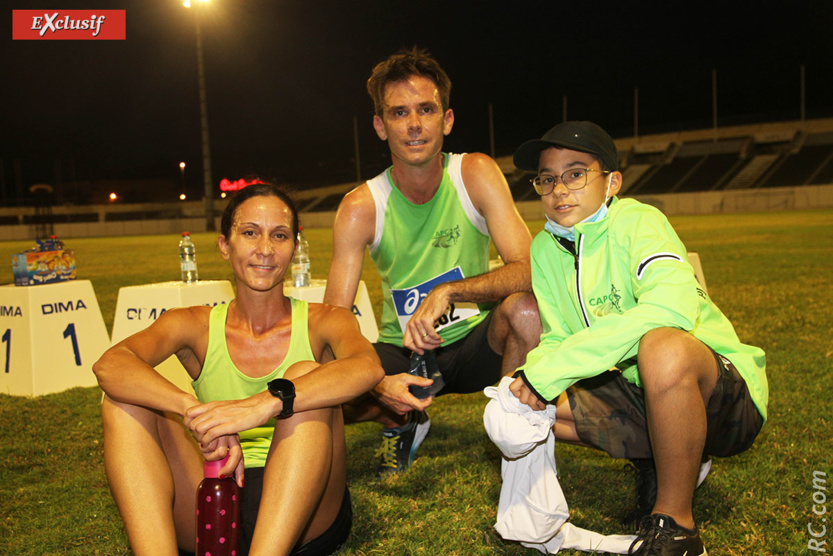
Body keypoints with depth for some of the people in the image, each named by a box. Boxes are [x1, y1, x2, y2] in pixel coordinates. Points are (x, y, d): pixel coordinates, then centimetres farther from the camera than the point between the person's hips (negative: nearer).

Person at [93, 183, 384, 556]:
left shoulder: (320, 322, 1)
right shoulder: (195, 326, 5)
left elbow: (368, 367, -24)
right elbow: (109, 365, -16)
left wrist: (269, 402, -40)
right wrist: (195, 411, -35)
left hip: (304, 516, -2)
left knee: (306, 376, -25)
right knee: (125, 399, -12)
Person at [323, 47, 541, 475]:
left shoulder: (475, 175, -13)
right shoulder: (360, 208, -13)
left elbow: (528, 271, -23)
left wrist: (449, 292, -39)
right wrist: (377, 384, -35)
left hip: (475, 343, 0)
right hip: (402, 352, 1)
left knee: (526, 308, -33)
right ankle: (403, 422, 9)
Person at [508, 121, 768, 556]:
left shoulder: (636, 222, -18)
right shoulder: (545, 249, 3)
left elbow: (673, 305, -37)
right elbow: (557, 339, 4)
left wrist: (551, 370, -35)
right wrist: (530, 377, -22)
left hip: (726, 397, -7)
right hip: (637, 393, 7)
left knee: (662, 347, -39)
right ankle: (666, 457, 8)